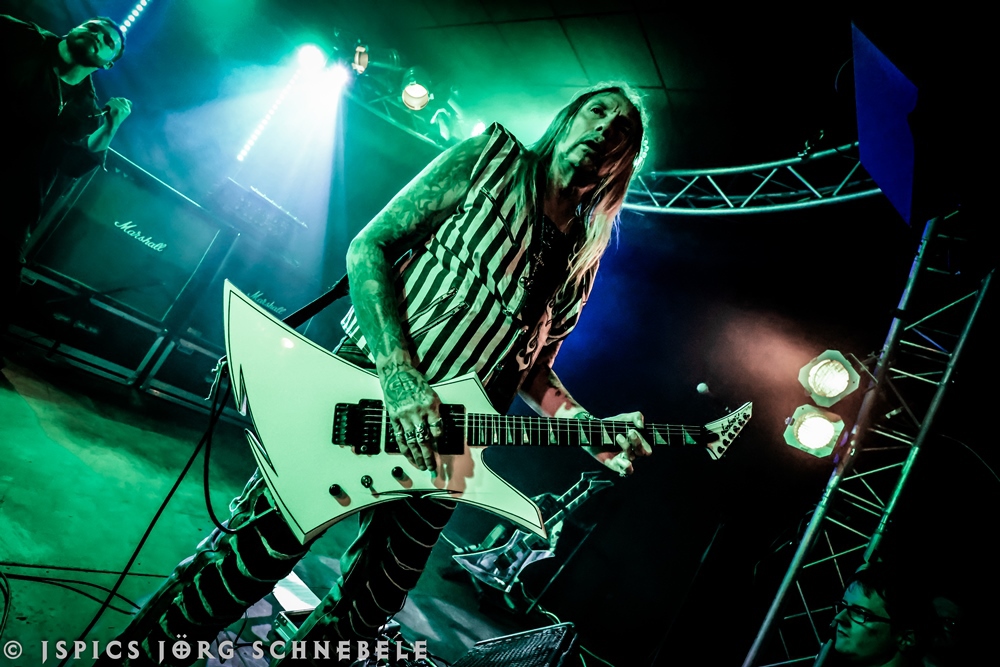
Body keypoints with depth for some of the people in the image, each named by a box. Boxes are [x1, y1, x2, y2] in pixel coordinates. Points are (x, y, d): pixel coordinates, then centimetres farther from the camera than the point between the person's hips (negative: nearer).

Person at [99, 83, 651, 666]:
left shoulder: (578, 262, 12)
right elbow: (370, 245, -6)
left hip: (445, 447, 5)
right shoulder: (491, 160, 0)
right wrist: (398, 372, -18)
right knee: (251, 557, -3)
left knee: (370, 606, 14)